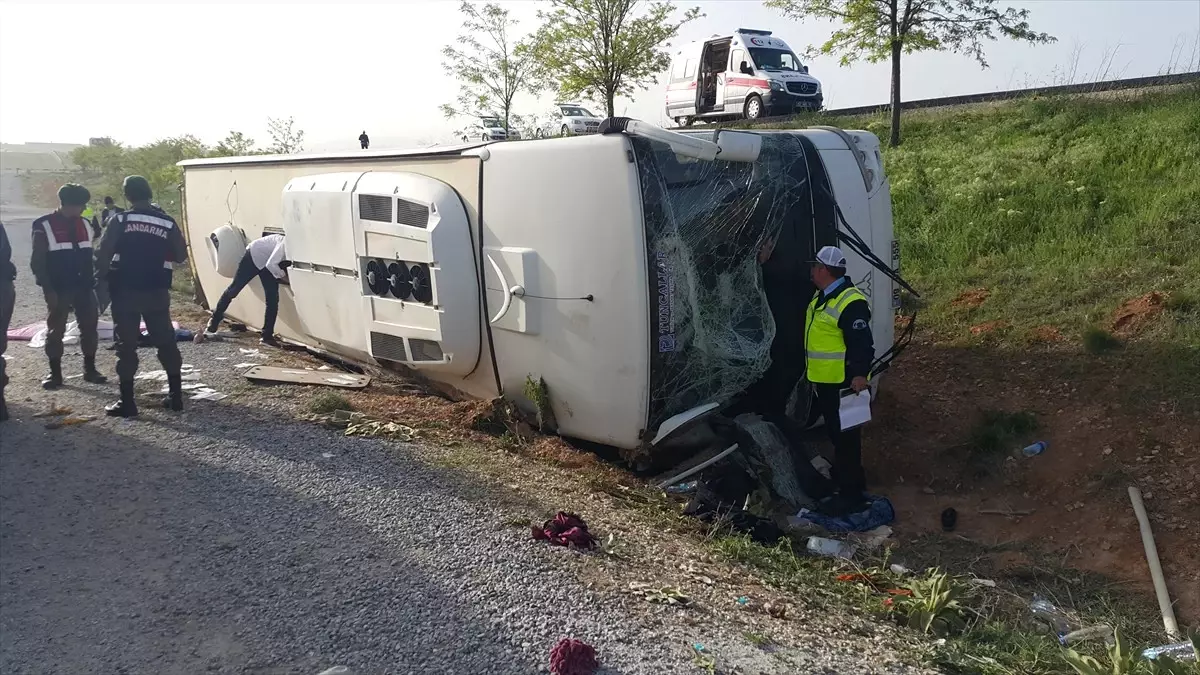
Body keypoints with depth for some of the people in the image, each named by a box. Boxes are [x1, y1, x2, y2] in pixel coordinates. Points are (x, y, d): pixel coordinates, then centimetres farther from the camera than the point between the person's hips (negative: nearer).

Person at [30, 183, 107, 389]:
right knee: (55, 330, 3)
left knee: (89, 327, 5)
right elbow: (37, 262, -8)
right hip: (58, 289, -5)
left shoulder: (83, 224, 8)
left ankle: (90, 369, 15)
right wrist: (48, 289, -14)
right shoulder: (44, 227, -7)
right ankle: (55, 373, 11)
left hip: (83, 287, 5)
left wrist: (91, 283, 10)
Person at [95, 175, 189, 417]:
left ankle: (127, 402, 3)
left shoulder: (120, 221, -5)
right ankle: (176, 395, 13)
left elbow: (102, 254, -10)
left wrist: (104, 278, 6)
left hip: (125, 291, -2)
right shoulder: (167, 223, 0)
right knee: (166, 342, 11)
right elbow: (181, 256, 6)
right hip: (157, 292, 2)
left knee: (126, 344, 3)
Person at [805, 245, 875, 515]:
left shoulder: (850, 302, -21)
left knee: (845, 437, -4)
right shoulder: (821, 296, 12)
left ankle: (850, 494, 3)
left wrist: (859, 374, -31)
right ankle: (844, 475, 36)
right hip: (824, 381, 10)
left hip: (843, 382, -10)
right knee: (835, 433, 21)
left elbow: (861, 343, -25)